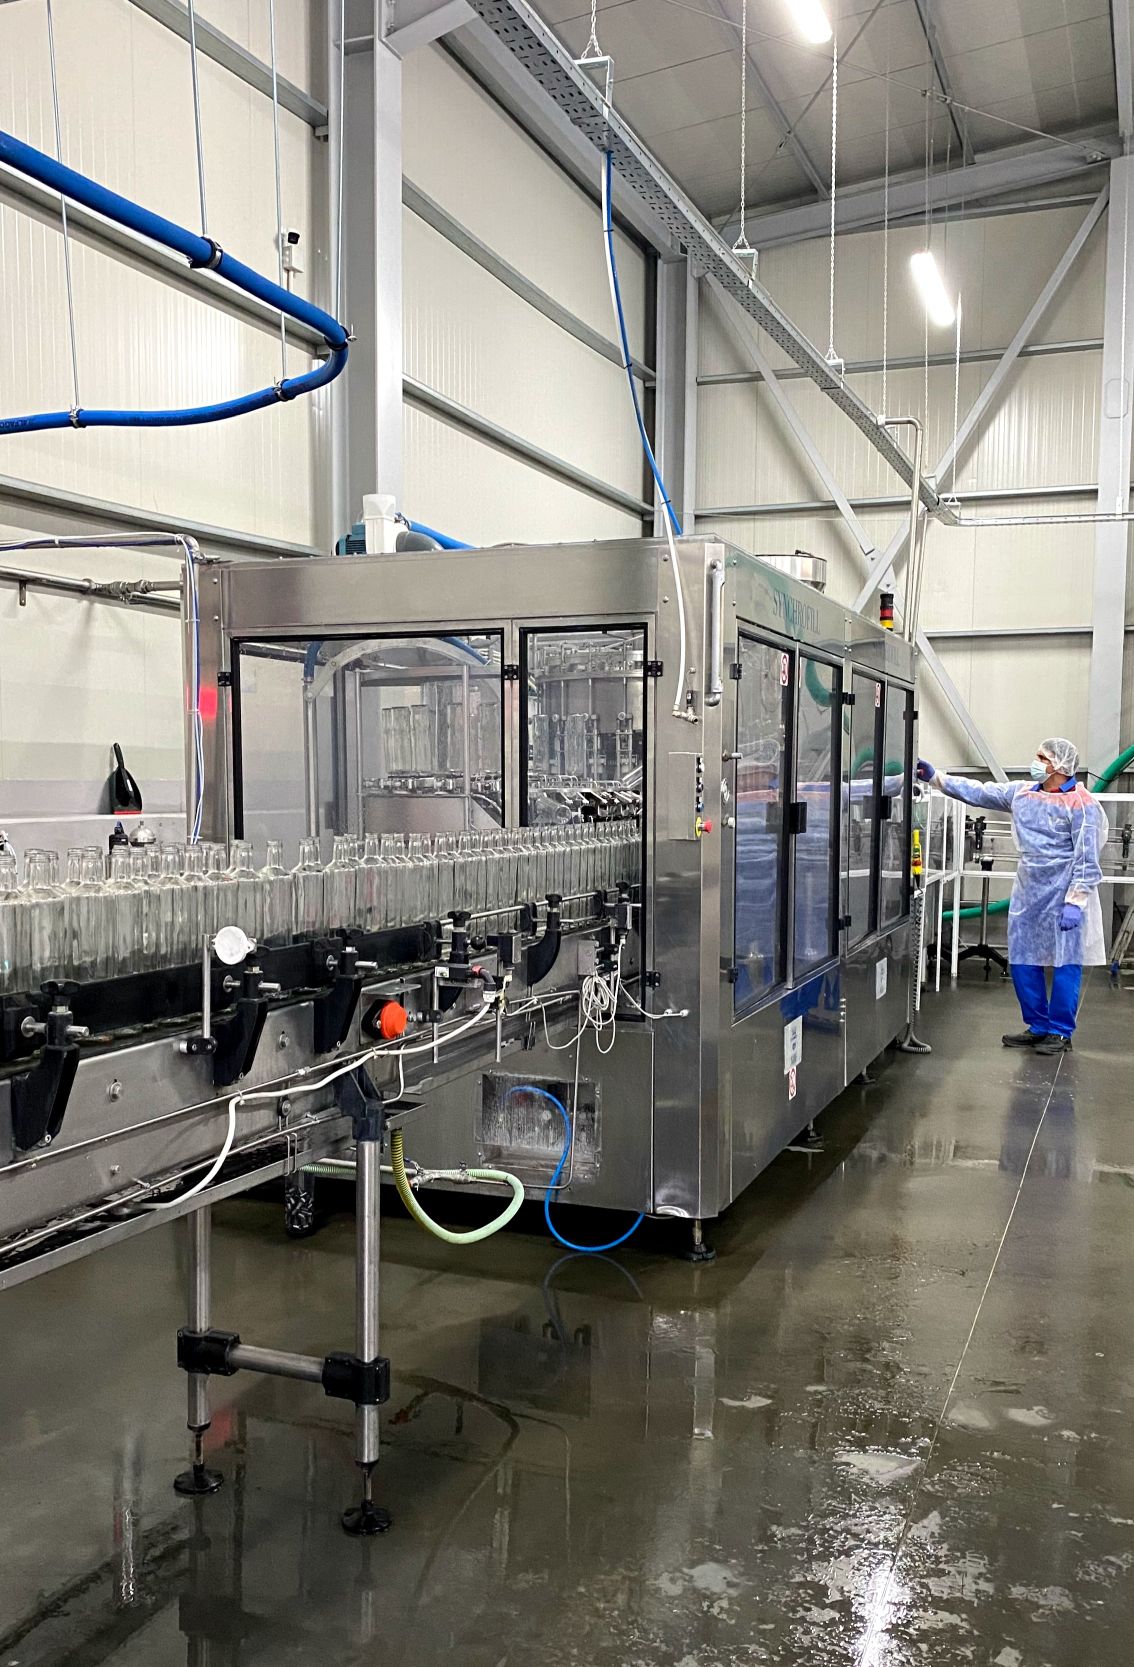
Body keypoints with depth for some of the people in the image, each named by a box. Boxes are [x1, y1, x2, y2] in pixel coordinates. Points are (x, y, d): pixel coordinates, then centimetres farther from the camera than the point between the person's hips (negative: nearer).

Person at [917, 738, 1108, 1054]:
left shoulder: (1081, 804, -11)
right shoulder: (1022, 793, 7)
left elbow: (1087, 858, -12)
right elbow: (979, 792, 9)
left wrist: (1075, 902, -17)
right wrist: (936, 777, 3)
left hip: (1064, 896, -7)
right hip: (1029, 894, 7)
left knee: (1065, 964, 1)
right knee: (1023, 962, 10)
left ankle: (1060, 1032, 12)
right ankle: (1038, 1026, 23)